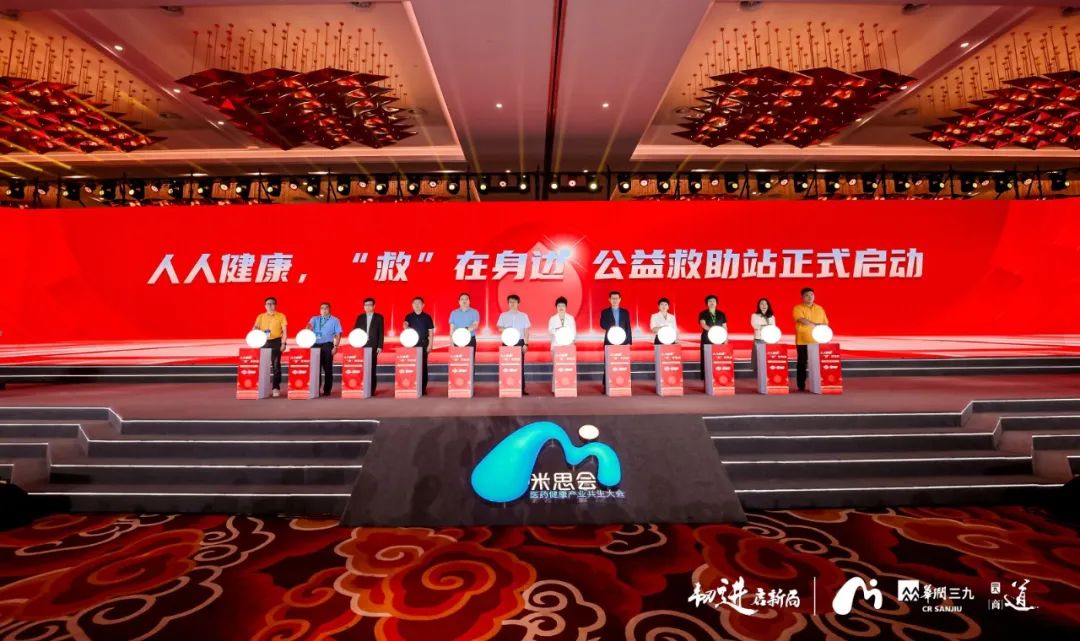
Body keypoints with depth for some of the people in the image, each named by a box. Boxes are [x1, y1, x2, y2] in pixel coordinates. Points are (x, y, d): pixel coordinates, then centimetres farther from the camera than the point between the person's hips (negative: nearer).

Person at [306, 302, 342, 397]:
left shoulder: (335, 320, 6)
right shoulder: (314, 319, 14)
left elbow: (338, 334, 2)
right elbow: (310, 325, -6)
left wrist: (335, 346, -8)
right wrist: (307, 330, -30)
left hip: (327, 346, -2)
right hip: (316, 345, 2)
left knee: (328, 368, 0)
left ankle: (327, 390, 6)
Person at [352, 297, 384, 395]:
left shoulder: (379, 317, 6)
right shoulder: (360, 317, 13)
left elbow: (381, 333, 1)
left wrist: (380, 346, -7)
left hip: (373, 347, -2)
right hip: (361, 346, 2)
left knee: (372, 368, -2)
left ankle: (371, 390, 3)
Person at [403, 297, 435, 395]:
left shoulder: (427, 317, 4)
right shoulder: (409, 316, 8)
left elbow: (431, 332, 4)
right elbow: (405, 323, -14)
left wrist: (430, 345, -3)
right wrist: (406, 327, -38)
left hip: (423, 343, -1)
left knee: (423, 365, -1)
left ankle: (423, 388, 4)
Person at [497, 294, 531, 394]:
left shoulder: (524, 315, 7)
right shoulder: (503, 315, 8)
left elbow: (526, 330, 6)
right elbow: (499, 328, 4)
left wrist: (526, 344, -2)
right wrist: (505, 329, -18)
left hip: (520, 342, 0)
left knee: (520, 365, -2)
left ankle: (521, 388, 1)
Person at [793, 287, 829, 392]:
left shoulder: (819, 308, 14)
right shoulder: (798, 308, -1)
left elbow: (825, 323, 15)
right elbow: (802, 320, -17)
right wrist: (816, 325, -19)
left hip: (817, 341, 4)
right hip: (803, 341, -4)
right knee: (802, 363, 0)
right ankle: (801, 386, 6)